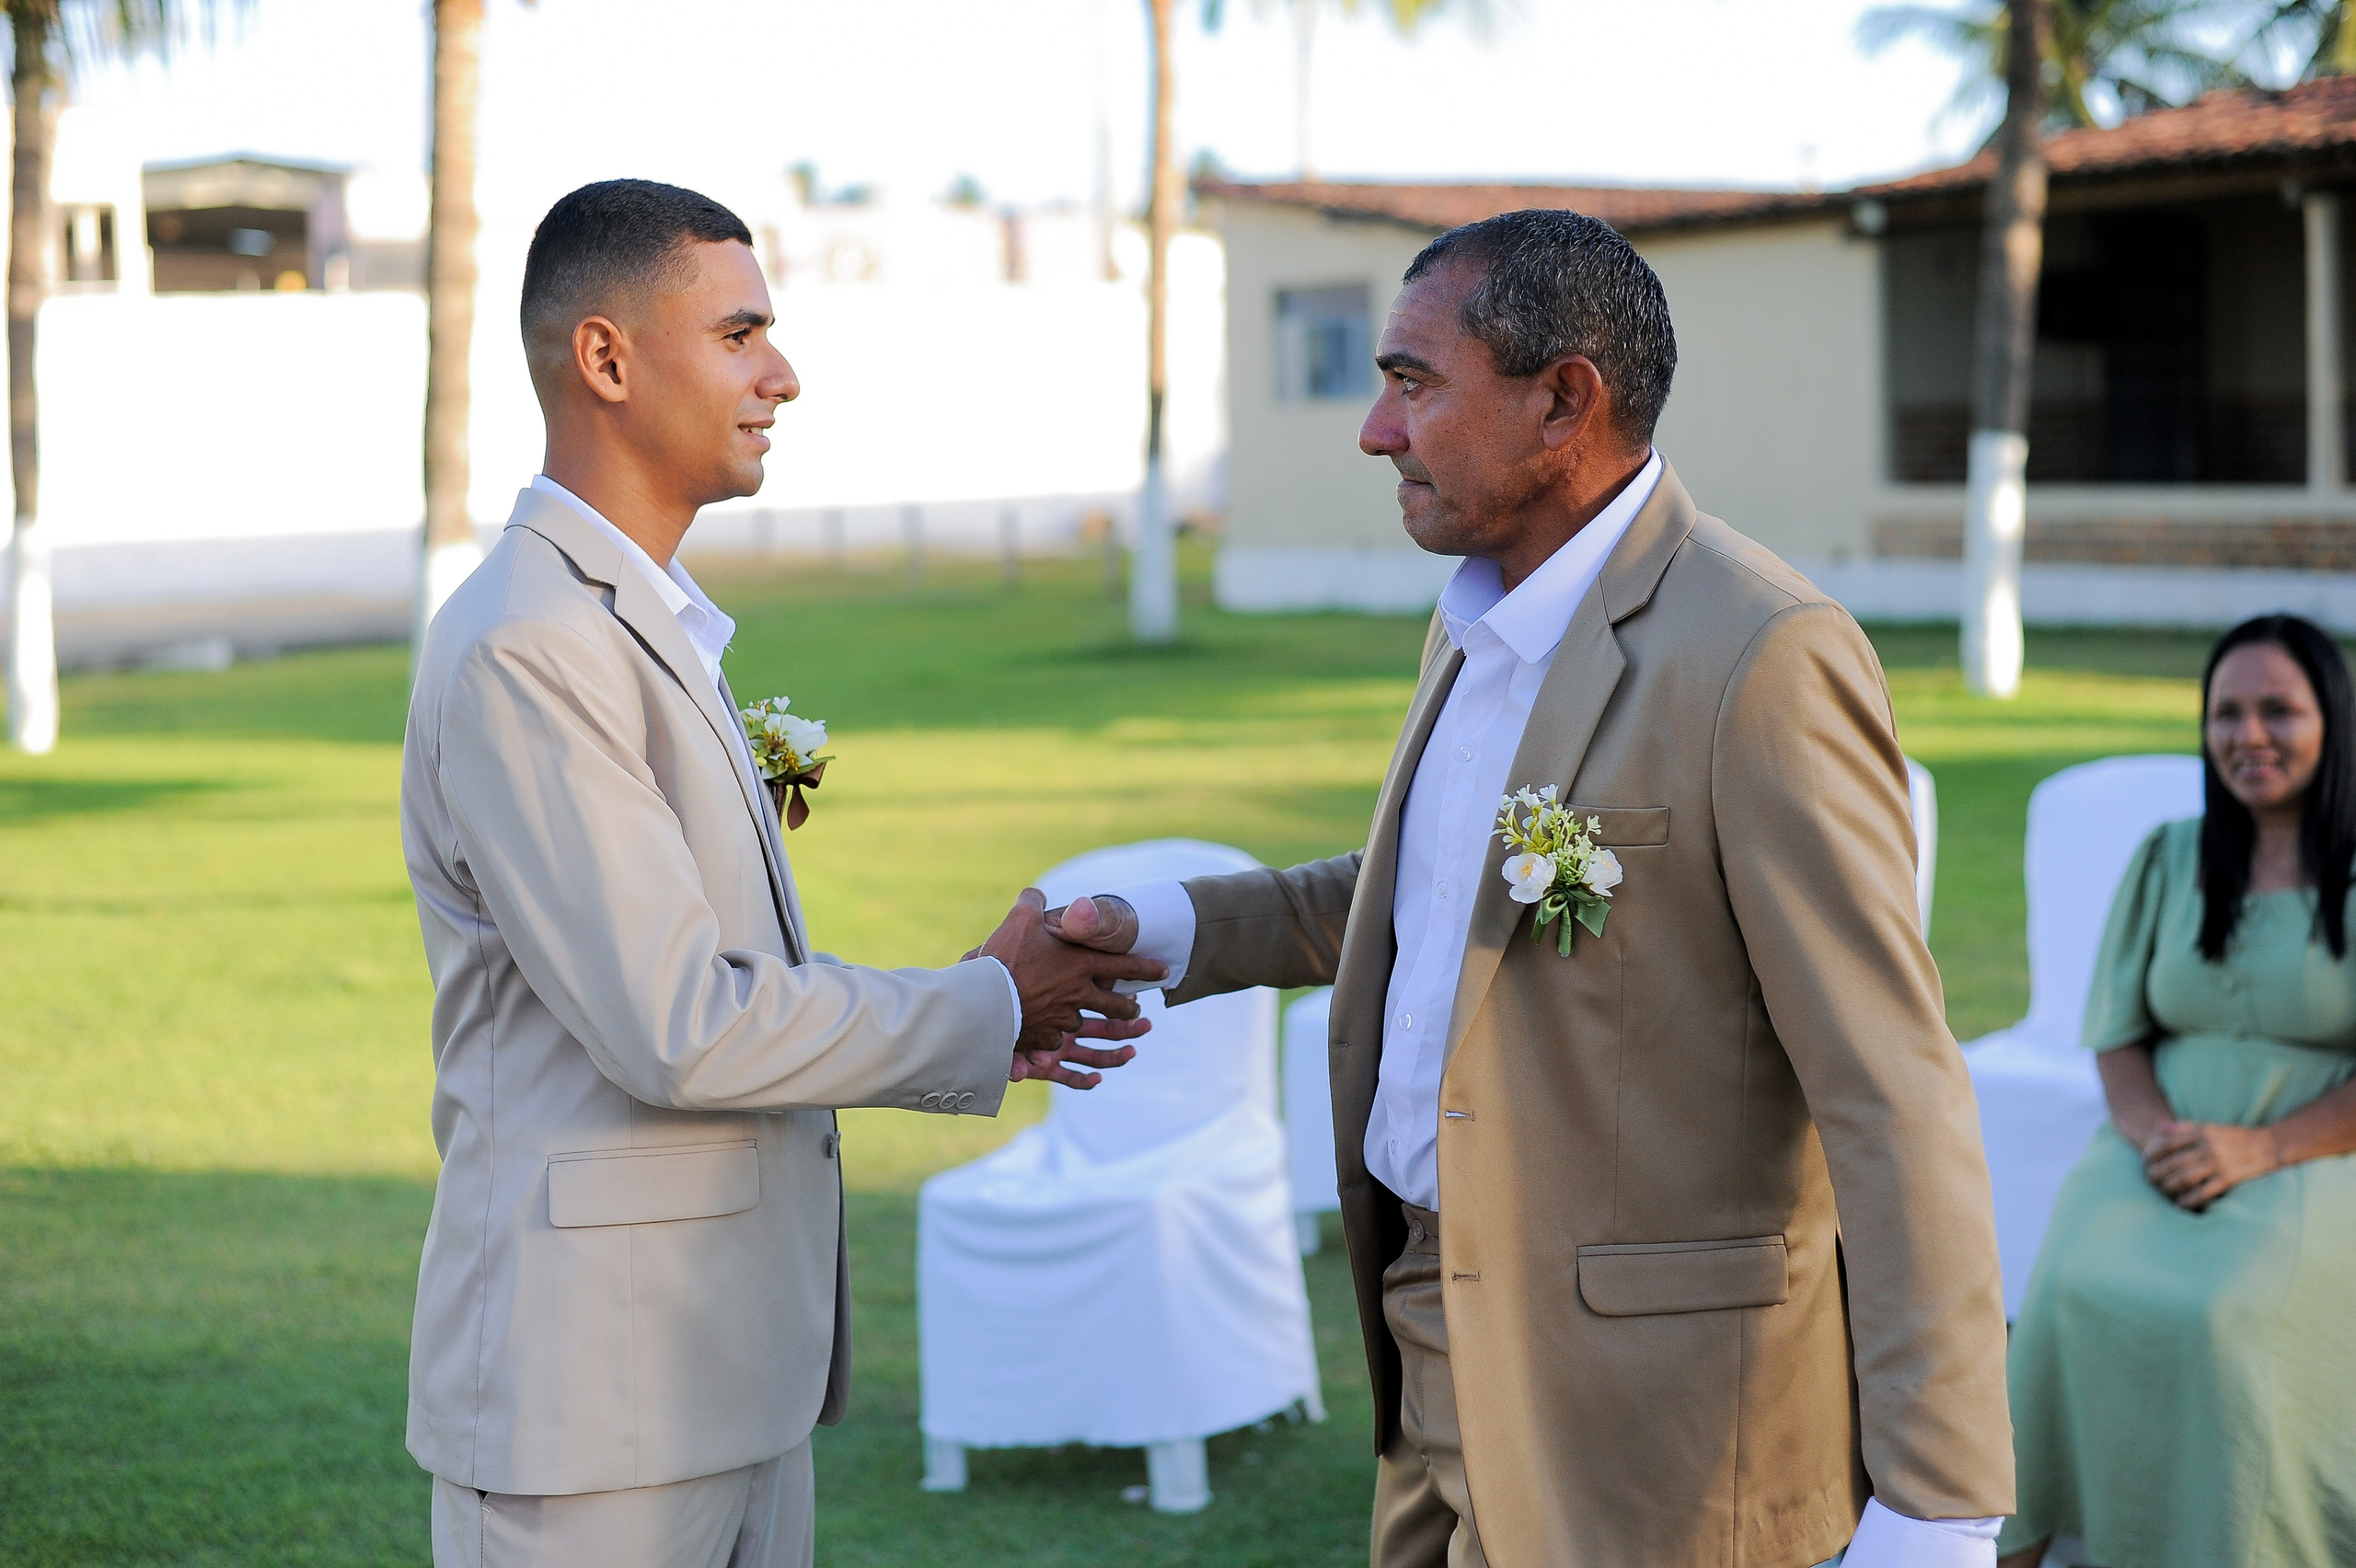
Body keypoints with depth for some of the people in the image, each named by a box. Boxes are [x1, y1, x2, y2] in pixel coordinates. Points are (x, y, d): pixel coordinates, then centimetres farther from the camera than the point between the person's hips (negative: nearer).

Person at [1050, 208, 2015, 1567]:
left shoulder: (1765, 657, -19)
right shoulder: (1480, 627, 9)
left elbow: (1895, 1097, -21)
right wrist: (1169, 929, 16)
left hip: (1638, 1400, -9)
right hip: (1443, 1354, 9)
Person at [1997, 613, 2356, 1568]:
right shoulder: (2169, 862, 13)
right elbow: (2116, 1035, 13)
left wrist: (2257, 1148, -17)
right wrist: (2158, 1134, -9)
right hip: (2161, 1149, 3)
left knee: (2216, 1314, -33)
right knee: (2078, 1290, -28)